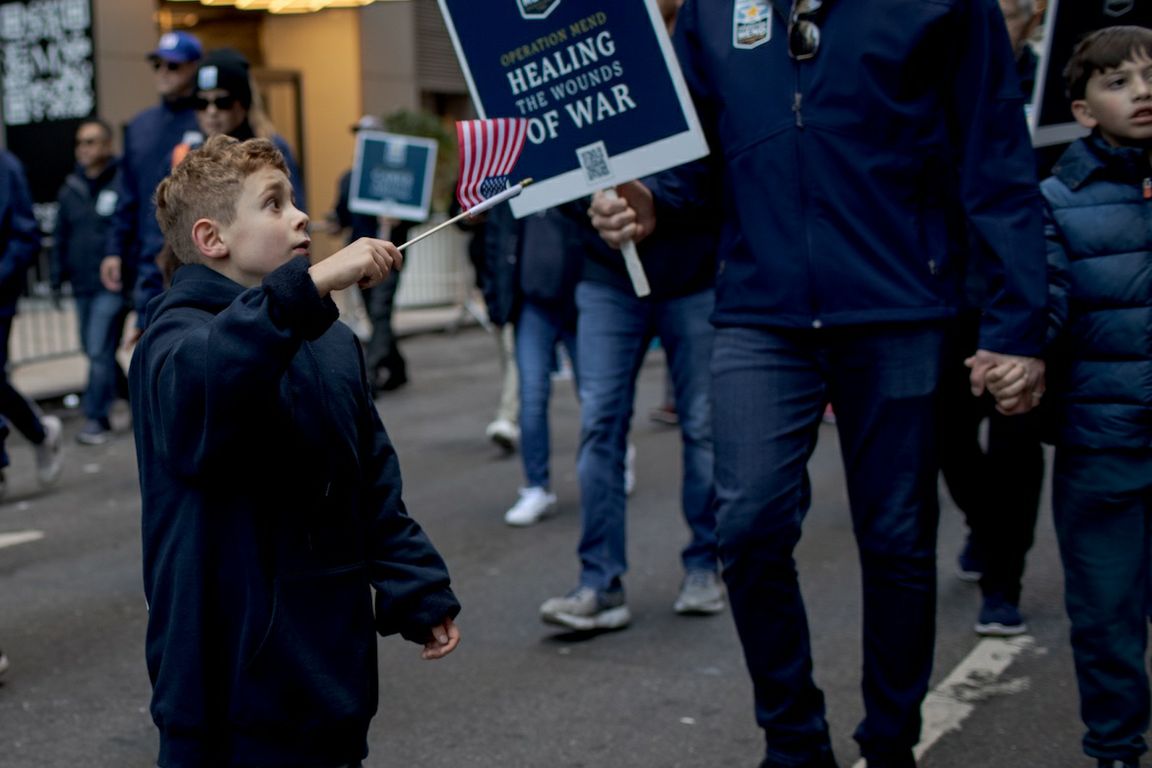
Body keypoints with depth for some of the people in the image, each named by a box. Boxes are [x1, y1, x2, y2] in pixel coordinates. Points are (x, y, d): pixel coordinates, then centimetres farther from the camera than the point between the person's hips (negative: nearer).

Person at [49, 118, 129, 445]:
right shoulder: (70, 189, 12)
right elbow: (61, 237, 17)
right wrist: (57, 277, 12)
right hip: (82, 286, 7)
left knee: (100, 353, -9)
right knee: (95, 352, 12)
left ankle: (96, 418, 0)